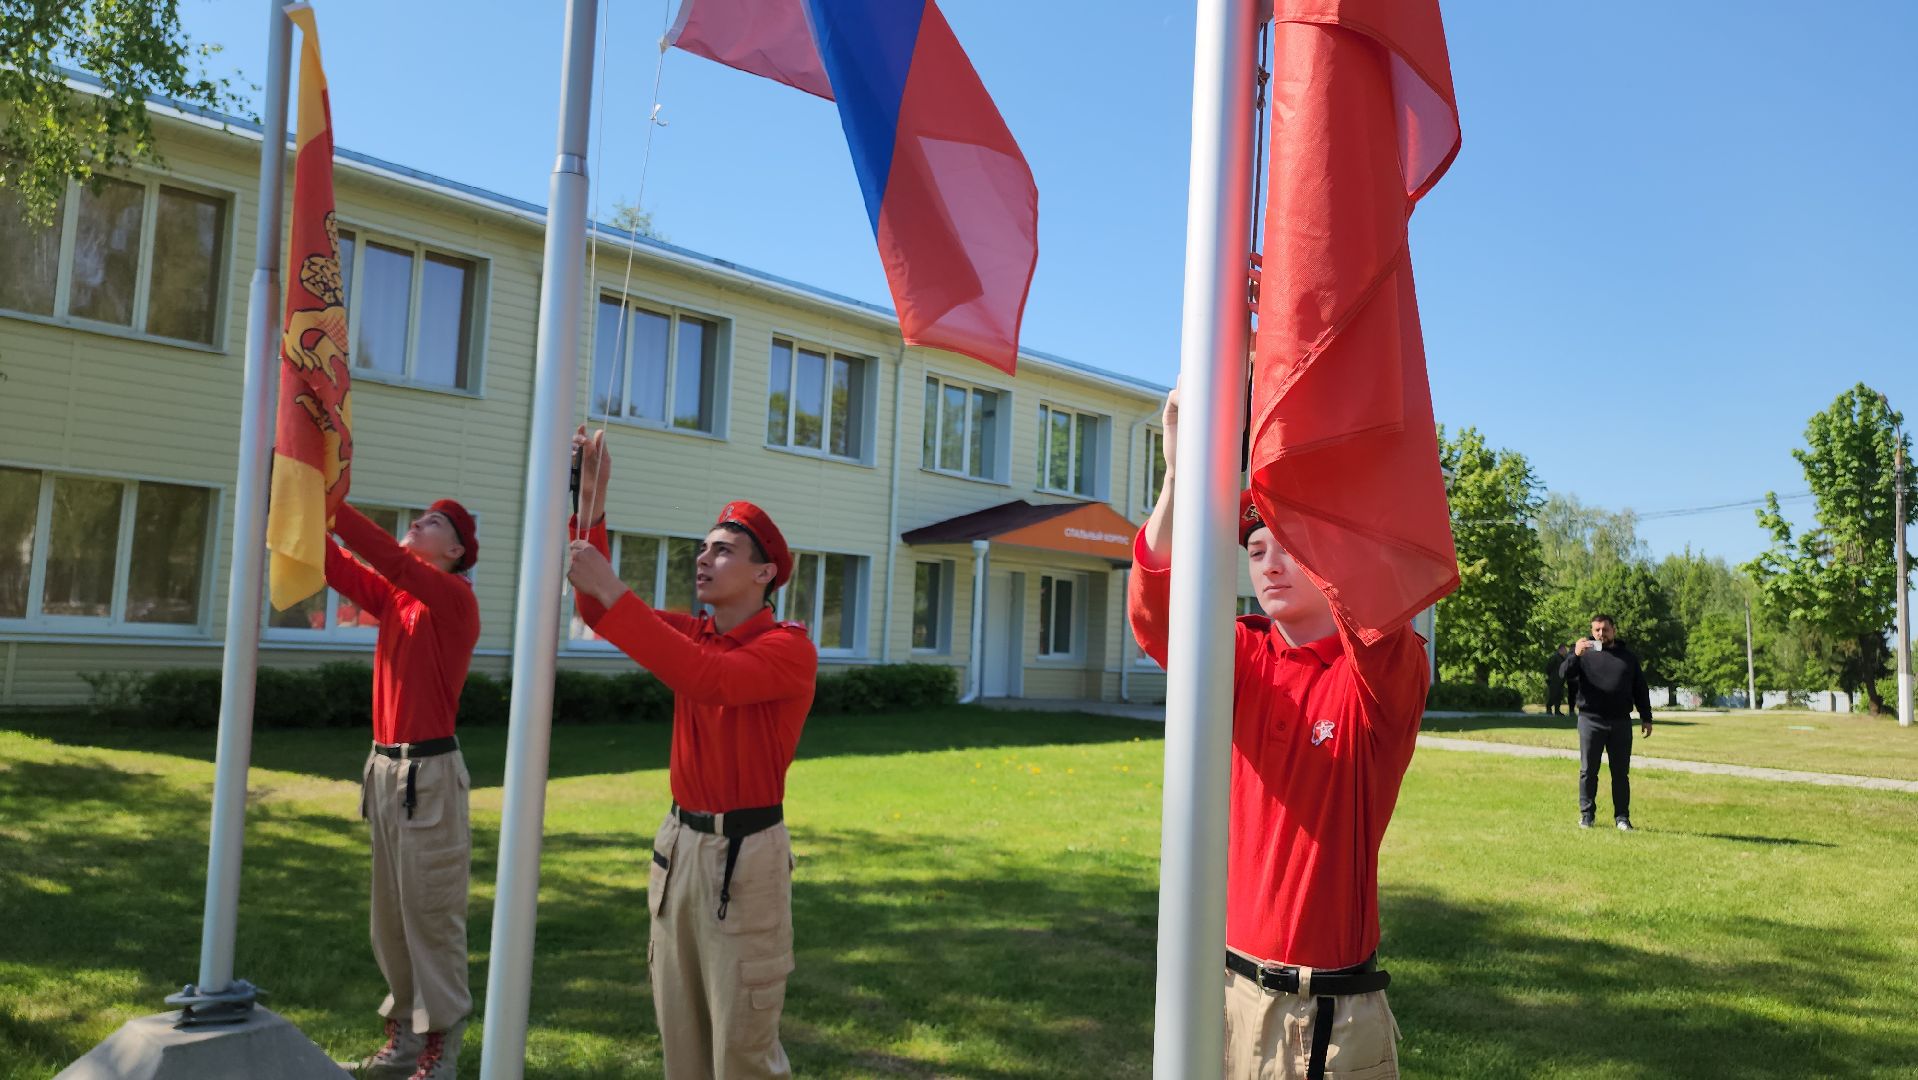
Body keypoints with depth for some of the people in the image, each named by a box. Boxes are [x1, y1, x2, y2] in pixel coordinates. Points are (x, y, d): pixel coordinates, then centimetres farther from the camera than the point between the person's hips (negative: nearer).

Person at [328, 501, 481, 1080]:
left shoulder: (455, 597, -10)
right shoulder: (393, 595, 12)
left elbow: (388, 557, -22)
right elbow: (337, 567, 4)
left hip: (429, 773, -8)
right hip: (384, 767, 8)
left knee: (431, 914, -2)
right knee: (391, 913, 14)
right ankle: (404, 1033, 24)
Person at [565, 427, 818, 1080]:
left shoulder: (789, 647, -12)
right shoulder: (694, 633, 11)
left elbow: (710, 680, -30)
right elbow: (601, 615, 2)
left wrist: (613, 591, -28)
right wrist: (592, 501, -7)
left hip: (744, 853, -7)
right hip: (680, 841, 7)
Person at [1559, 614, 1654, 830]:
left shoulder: (1629, 657, 13)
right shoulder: (1585, 654, 7)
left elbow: (1640, 690, 16)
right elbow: (1565, 673, -11)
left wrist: (1646, 718, 10)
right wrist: (1575, 655, -28)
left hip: (1621, 722, 2)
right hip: (1591, 721, -2)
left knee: (1621, 772, 5)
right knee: (1588, 771, 2)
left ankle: (1622, 817, 12)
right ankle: (1586, 815, 9)